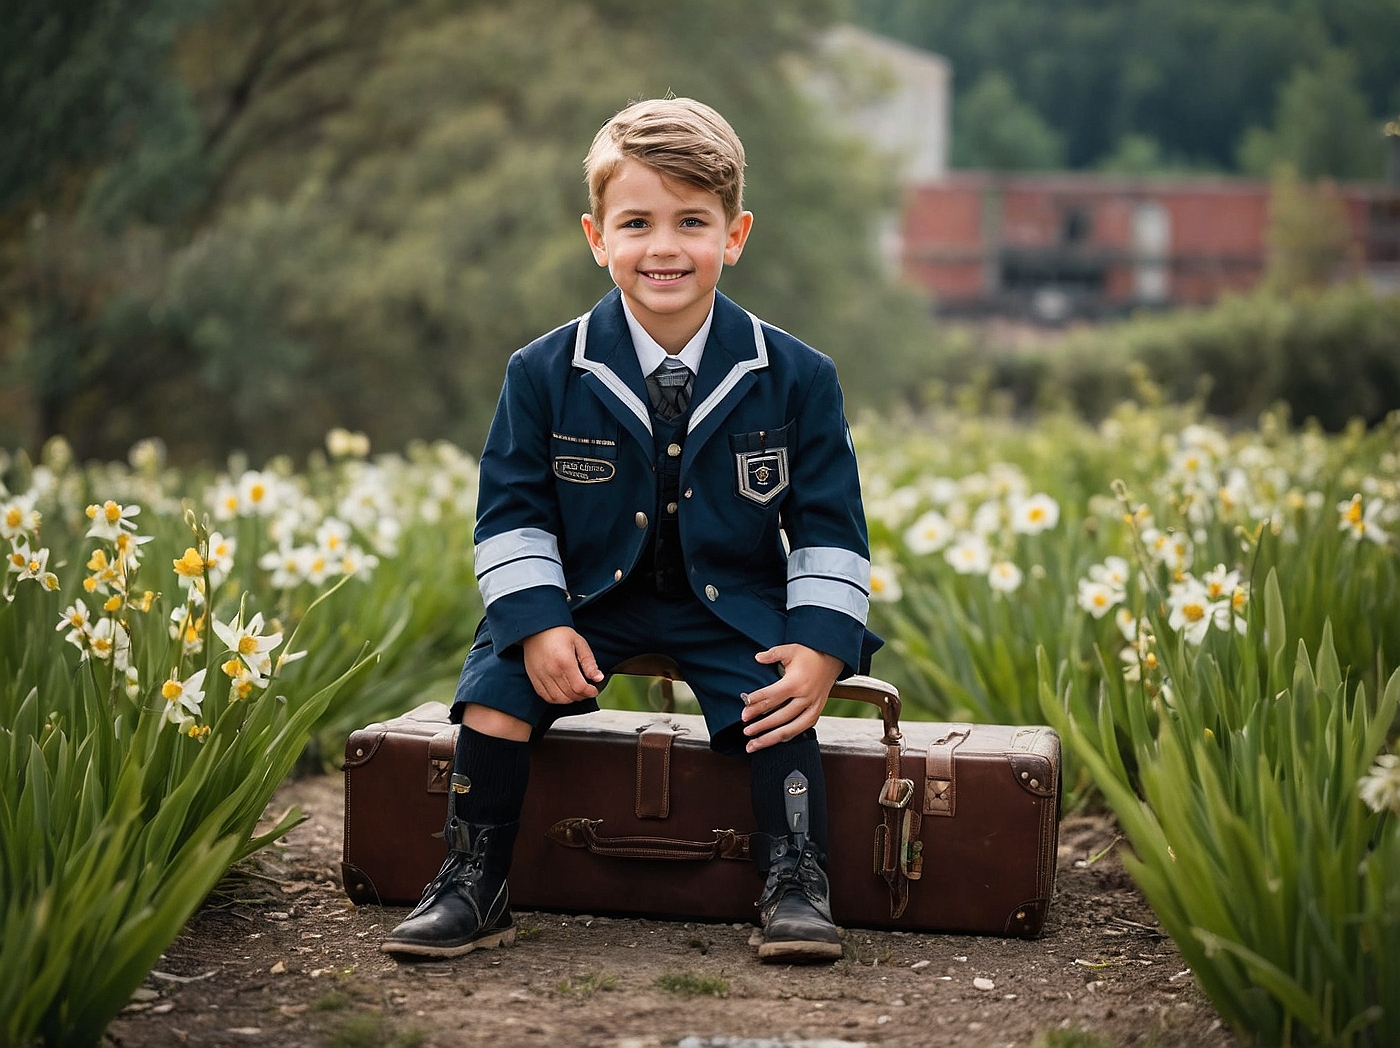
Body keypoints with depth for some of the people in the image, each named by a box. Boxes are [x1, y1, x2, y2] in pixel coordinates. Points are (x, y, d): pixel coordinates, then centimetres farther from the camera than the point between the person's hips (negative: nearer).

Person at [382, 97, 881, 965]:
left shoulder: (796, 377, -8)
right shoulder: (546, 373, -7)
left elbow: (830, 527, -2)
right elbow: (513, 511, 0)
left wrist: (822, 645, -14)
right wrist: (537, 623, -14)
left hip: (731, 604, -1)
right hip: (587, 594, 1)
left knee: (779, 706, -25)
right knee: (496, 689, -18)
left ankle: (797, 888, -8)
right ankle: (473, 888, -4)